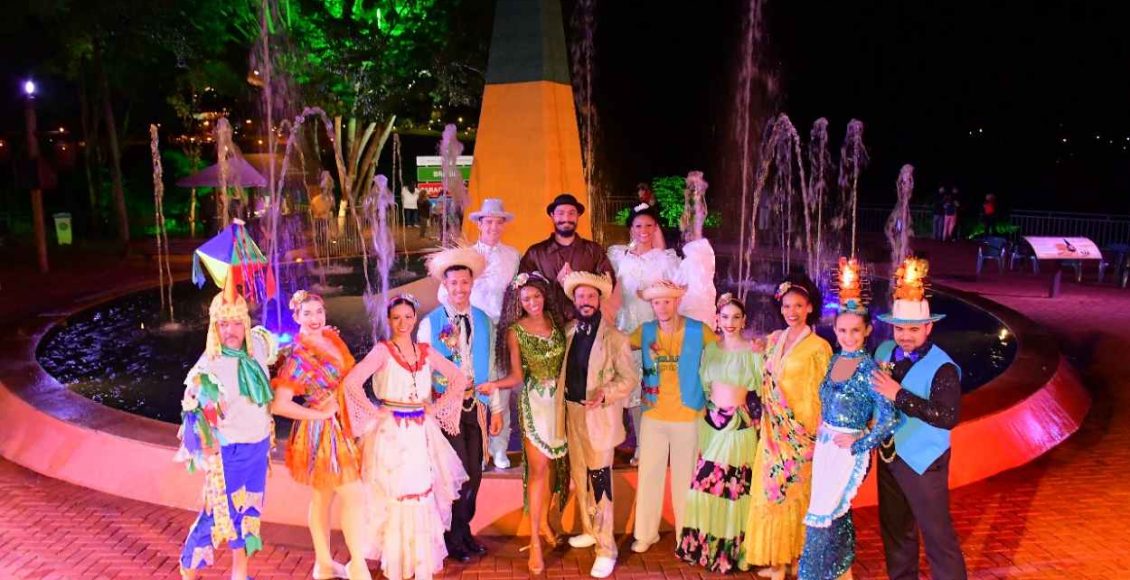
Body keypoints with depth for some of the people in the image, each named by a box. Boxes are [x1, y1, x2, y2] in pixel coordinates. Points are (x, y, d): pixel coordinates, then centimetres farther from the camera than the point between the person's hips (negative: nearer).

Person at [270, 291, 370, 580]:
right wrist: (318, 413, -17)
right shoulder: (299, 357, -20)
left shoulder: (331, 336, 3)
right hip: (321, 430, -8)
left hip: (339, 427, 8)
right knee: (354, 495, -7)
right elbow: (279, 404, -25)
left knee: (323, 497, 17)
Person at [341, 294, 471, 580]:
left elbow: (459, 379, 12)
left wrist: (436, 407, 2)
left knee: (424, 497, 7)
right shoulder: (382, 350, -6)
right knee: (395, 498, 1)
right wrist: (374, 412, -13)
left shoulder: (425, 350, 8)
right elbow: (350, 382, -19)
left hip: (422, 433, 4)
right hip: (392, 433, -4)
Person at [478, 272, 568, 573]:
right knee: (538, 467, -4)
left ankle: (544, 521, 30)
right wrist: (494, 385, -22)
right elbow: (516, 376, -7)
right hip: (534, 401, -4)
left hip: (560, 399, 4)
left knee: (554, 462, 12)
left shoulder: (556, 320, 2)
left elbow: (567, 359, 5)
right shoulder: (515, 331, -7)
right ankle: (534, 539, 4)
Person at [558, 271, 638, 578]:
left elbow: (630, 378, -10)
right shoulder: (569, 330, 5)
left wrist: (604, 394, -24)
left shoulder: (614, 337, -12)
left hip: (599, 416, -6)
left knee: (599, 480, -4)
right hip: (572, 412, 6)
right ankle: (590, 530, 33)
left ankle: (607, 548, 4)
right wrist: (563, 402, 1)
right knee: (579, 476, 16)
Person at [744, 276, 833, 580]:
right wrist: (765, 422, 14)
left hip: (801, 431, -5)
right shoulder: (774, 340, 8)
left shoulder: (819, 347, -9)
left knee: (795, 491, 3)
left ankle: (793, 555, 16)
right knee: (770, 489, 9)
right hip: (773, 429, 6)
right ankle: (776, 556, 21)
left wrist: (820, 432, -6)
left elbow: (824, 394, -6)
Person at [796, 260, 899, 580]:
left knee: (822, 517, -3)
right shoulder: (835, 360, 4)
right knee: (837, 513, 18)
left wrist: (859, 443, -14)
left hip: (848, 451, -7)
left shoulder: (869, 370, -16)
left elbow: (889, 420, -17)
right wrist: (822, 439, 10)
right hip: (824, 446, 7)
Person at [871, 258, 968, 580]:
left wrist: (900, 396, -30)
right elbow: (874, 396, 16)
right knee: (894, 529, 19)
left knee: (937, 535, 2)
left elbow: (948, 418, -29)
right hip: (888, 455, 7)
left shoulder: (942, 368, -19)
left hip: (922, 462, -7)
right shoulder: (883, 352, 1)